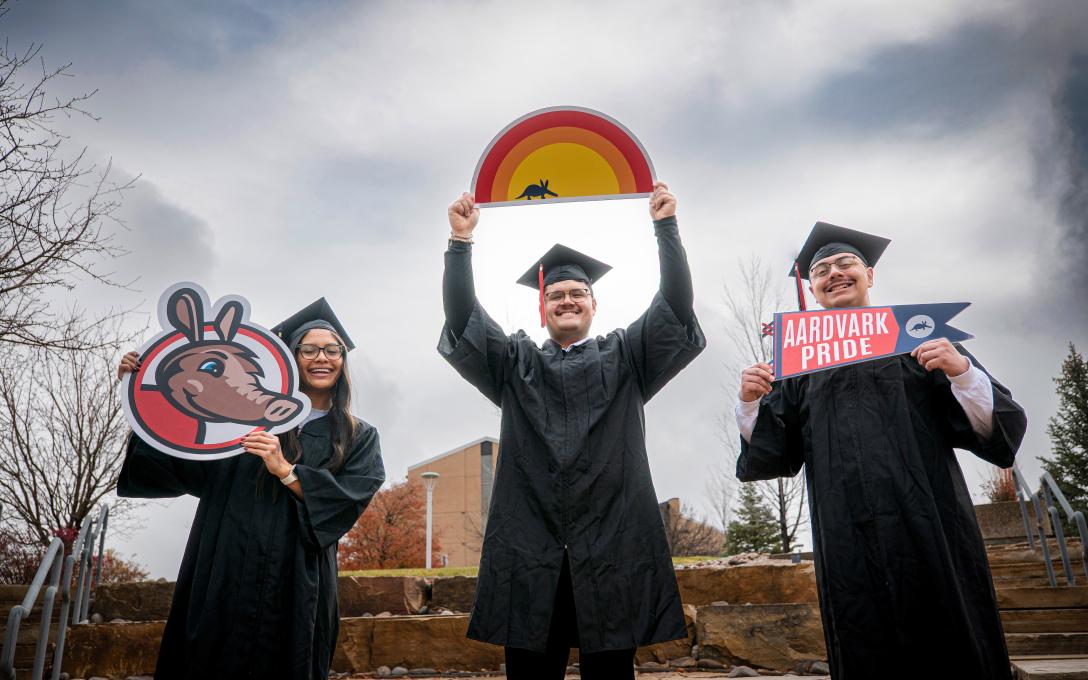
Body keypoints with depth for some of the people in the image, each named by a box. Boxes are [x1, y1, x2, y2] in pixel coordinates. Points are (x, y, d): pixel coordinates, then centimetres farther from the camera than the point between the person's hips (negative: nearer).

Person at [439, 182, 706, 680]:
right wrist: (461, 239, -2)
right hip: (530, 550, 1)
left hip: (612, 548, -1)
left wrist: (665, 226, -5)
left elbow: (676, 305, 3)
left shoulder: (626, 357, 14)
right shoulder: (515, 363, 16)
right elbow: (462, 317, 6)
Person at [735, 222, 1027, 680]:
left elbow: (999, 431, 3)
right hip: (849, 545, 1)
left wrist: (962, 371, -14)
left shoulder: (918, 338, 11)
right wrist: (751, 402, -10)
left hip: (931, 531, 0)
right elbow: (771, 455, 7)